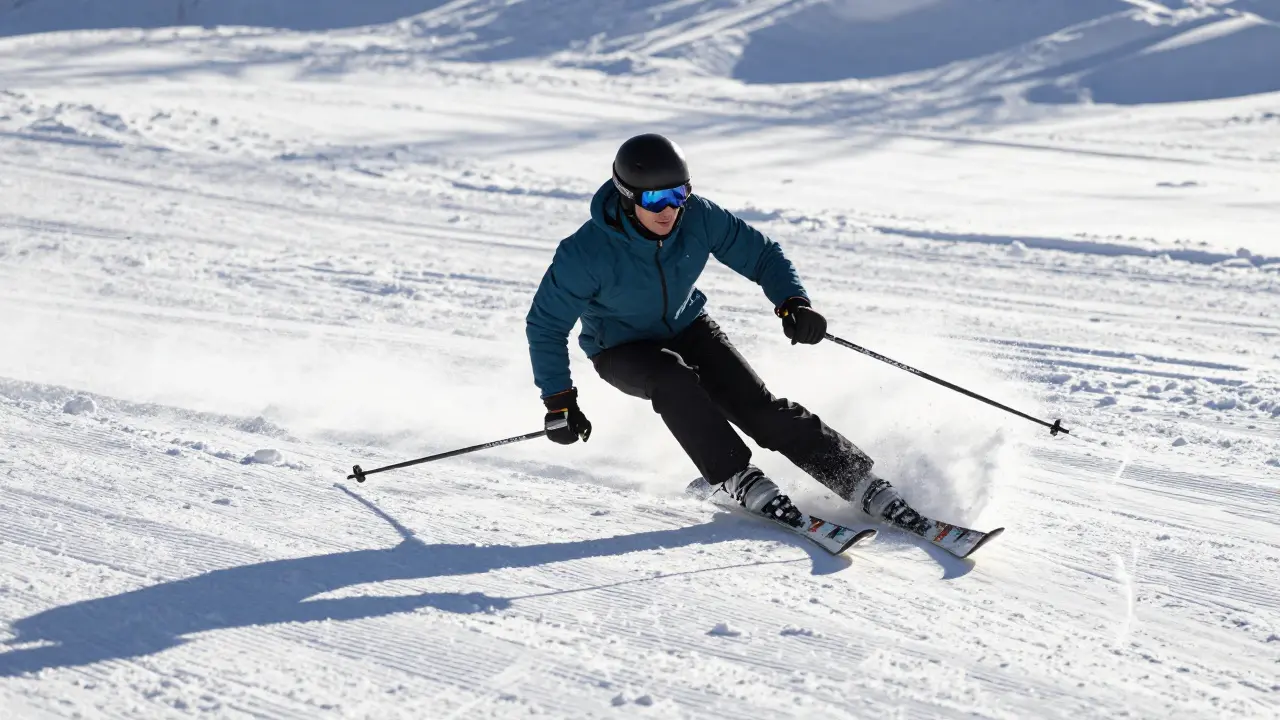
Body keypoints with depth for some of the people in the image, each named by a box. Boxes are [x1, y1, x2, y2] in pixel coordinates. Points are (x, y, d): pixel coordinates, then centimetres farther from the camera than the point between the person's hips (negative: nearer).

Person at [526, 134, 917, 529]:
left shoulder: (698, 217, -21)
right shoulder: (586, 252, -30)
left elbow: (760, 252, -8)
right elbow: (545, 324, -18)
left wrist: (792, 301, -25)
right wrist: (558, 400, -20)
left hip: (687, 328, 2)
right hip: (621, 351, -2)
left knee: (759, 407, -14)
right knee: (672, 377, -36)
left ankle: (862, 483, -12)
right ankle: (739, 478, -29)